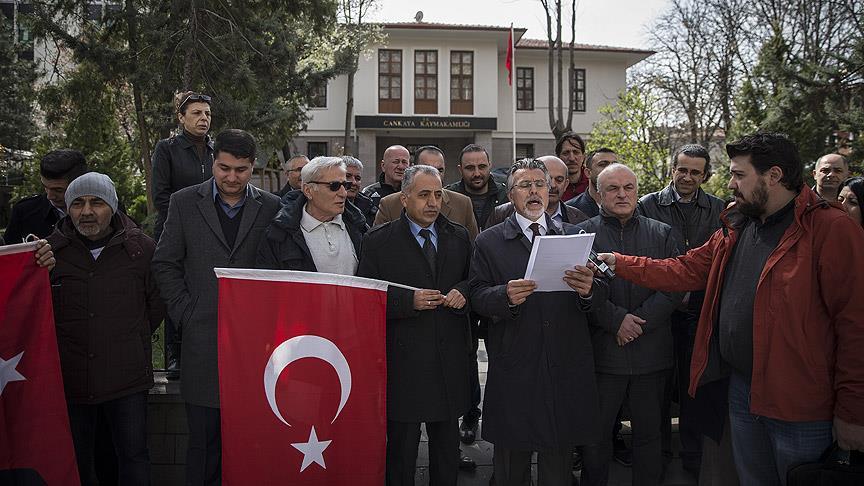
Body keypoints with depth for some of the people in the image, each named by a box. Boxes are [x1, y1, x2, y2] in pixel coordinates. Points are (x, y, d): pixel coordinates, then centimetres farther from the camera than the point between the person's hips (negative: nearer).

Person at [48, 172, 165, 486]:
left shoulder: (141, 248, -1)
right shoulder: (51, 250, 0)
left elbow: (157, 303, 9)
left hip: (127, 377, -1)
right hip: (69, 376, 2)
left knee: (134, 455, 3)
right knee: (77, 460, 14)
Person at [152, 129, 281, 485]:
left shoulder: (271, 208, 4)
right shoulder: (184, 202, 5)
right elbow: (165, 264, 7)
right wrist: (185, 314, 0)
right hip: (203, 339, 0)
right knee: (204, 439, 7)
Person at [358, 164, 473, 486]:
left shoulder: (459, 237, 9)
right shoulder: (379, 240, -2)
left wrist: (463, 293, -7)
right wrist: (409, 301, -19)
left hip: (450, 360, 4)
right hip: (403, 362, -3)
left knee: (447, 446, 16)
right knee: (401, 449, 7)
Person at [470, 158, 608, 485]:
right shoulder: (488, 242, 5)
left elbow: (602, 294, 3)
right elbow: (478, 297, -3)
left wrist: (589, 288, -19)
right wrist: (506, 296, -23)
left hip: (565, 366, 2)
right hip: (514, 369, -1)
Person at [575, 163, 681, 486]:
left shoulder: (662, 233, 9)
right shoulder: (582, 234, 2)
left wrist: (640, 322, -12)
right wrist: (616, 320, -15)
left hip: (651, 353, 2)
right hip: (601, 352, -2)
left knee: (648, 433, 12)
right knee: (596, 433, 7)